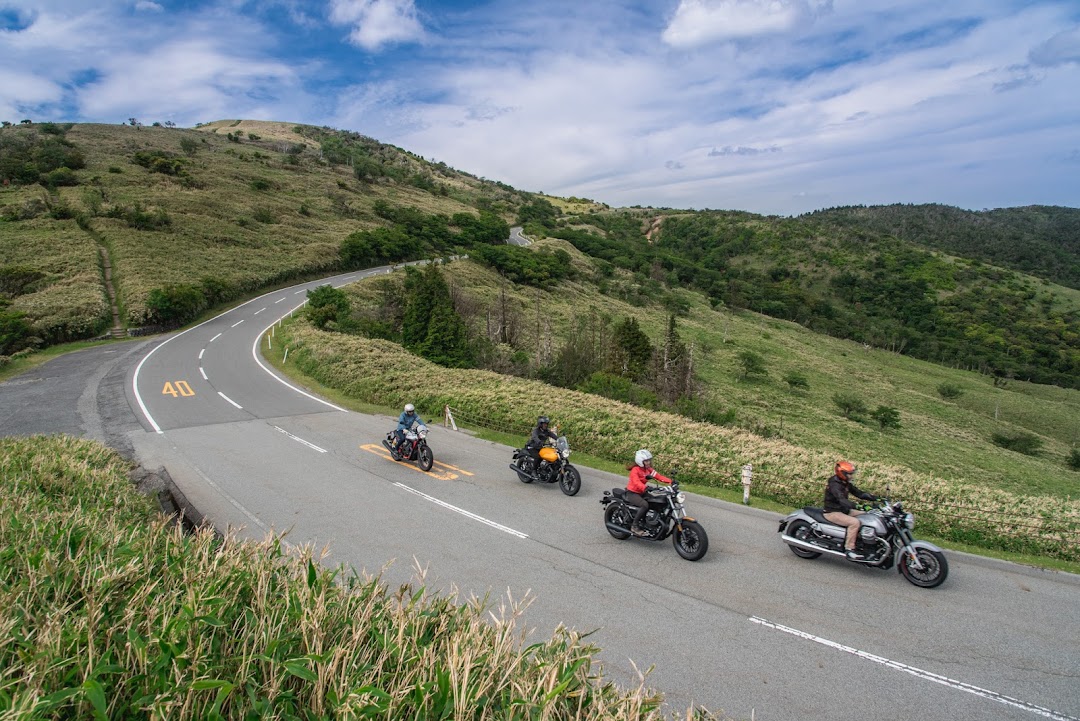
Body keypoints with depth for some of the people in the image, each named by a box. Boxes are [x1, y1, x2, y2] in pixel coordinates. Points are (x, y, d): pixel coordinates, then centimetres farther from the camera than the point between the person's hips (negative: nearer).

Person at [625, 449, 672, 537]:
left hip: (642, 493, 8)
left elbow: (659, 476, -7)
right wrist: (645, 488, -54)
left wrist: (671, 481, -22)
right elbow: (636, 482, -35)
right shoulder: (635, 470, -18)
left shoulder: (649, 469, 5)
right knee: (645, 505, -32)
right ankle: (634, 526, -22)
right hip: (632, 493, -8)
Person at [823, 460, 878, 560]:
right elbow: (841, 499, -34)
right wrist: (855, 506, -49)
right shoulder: (834, 485, -20)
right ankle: (849, 550, -26)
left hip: (843, 510, 10)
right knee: (854, 522, -30)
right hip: (832, 513, -10)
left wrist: (875, 498, -4)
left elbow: (858, 493, 9)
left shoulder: (846, 484, 10)